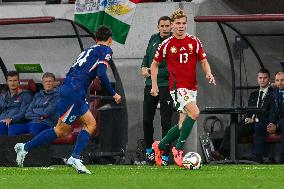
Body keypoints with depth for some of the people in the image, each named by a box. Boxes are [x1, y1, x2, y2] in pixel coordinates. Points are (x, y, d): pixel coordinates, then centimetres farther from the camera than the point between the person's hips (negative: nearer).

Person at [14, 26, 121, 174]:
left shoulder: (88, 50, 24)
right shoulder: (106, 50, 0)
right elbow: (101, 74, -13)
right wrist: (113, 94, -4)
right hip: (74, 93, -9)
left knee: (91, 124, 10)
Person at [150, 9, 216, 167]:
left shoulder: (194, 42, 5)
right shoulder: (167, 44, -1)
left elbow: (203, 61, 10)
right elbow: (155, 64, 9)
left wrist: (208, 74, -10)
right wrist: (154, 85, 2)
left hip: (192, 87, 5)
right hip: (177, 86, -5)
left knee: (183, 125, 8)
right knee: (194, 112, -26)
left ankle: (160, 146, 28)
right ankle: (179, 150, -18)